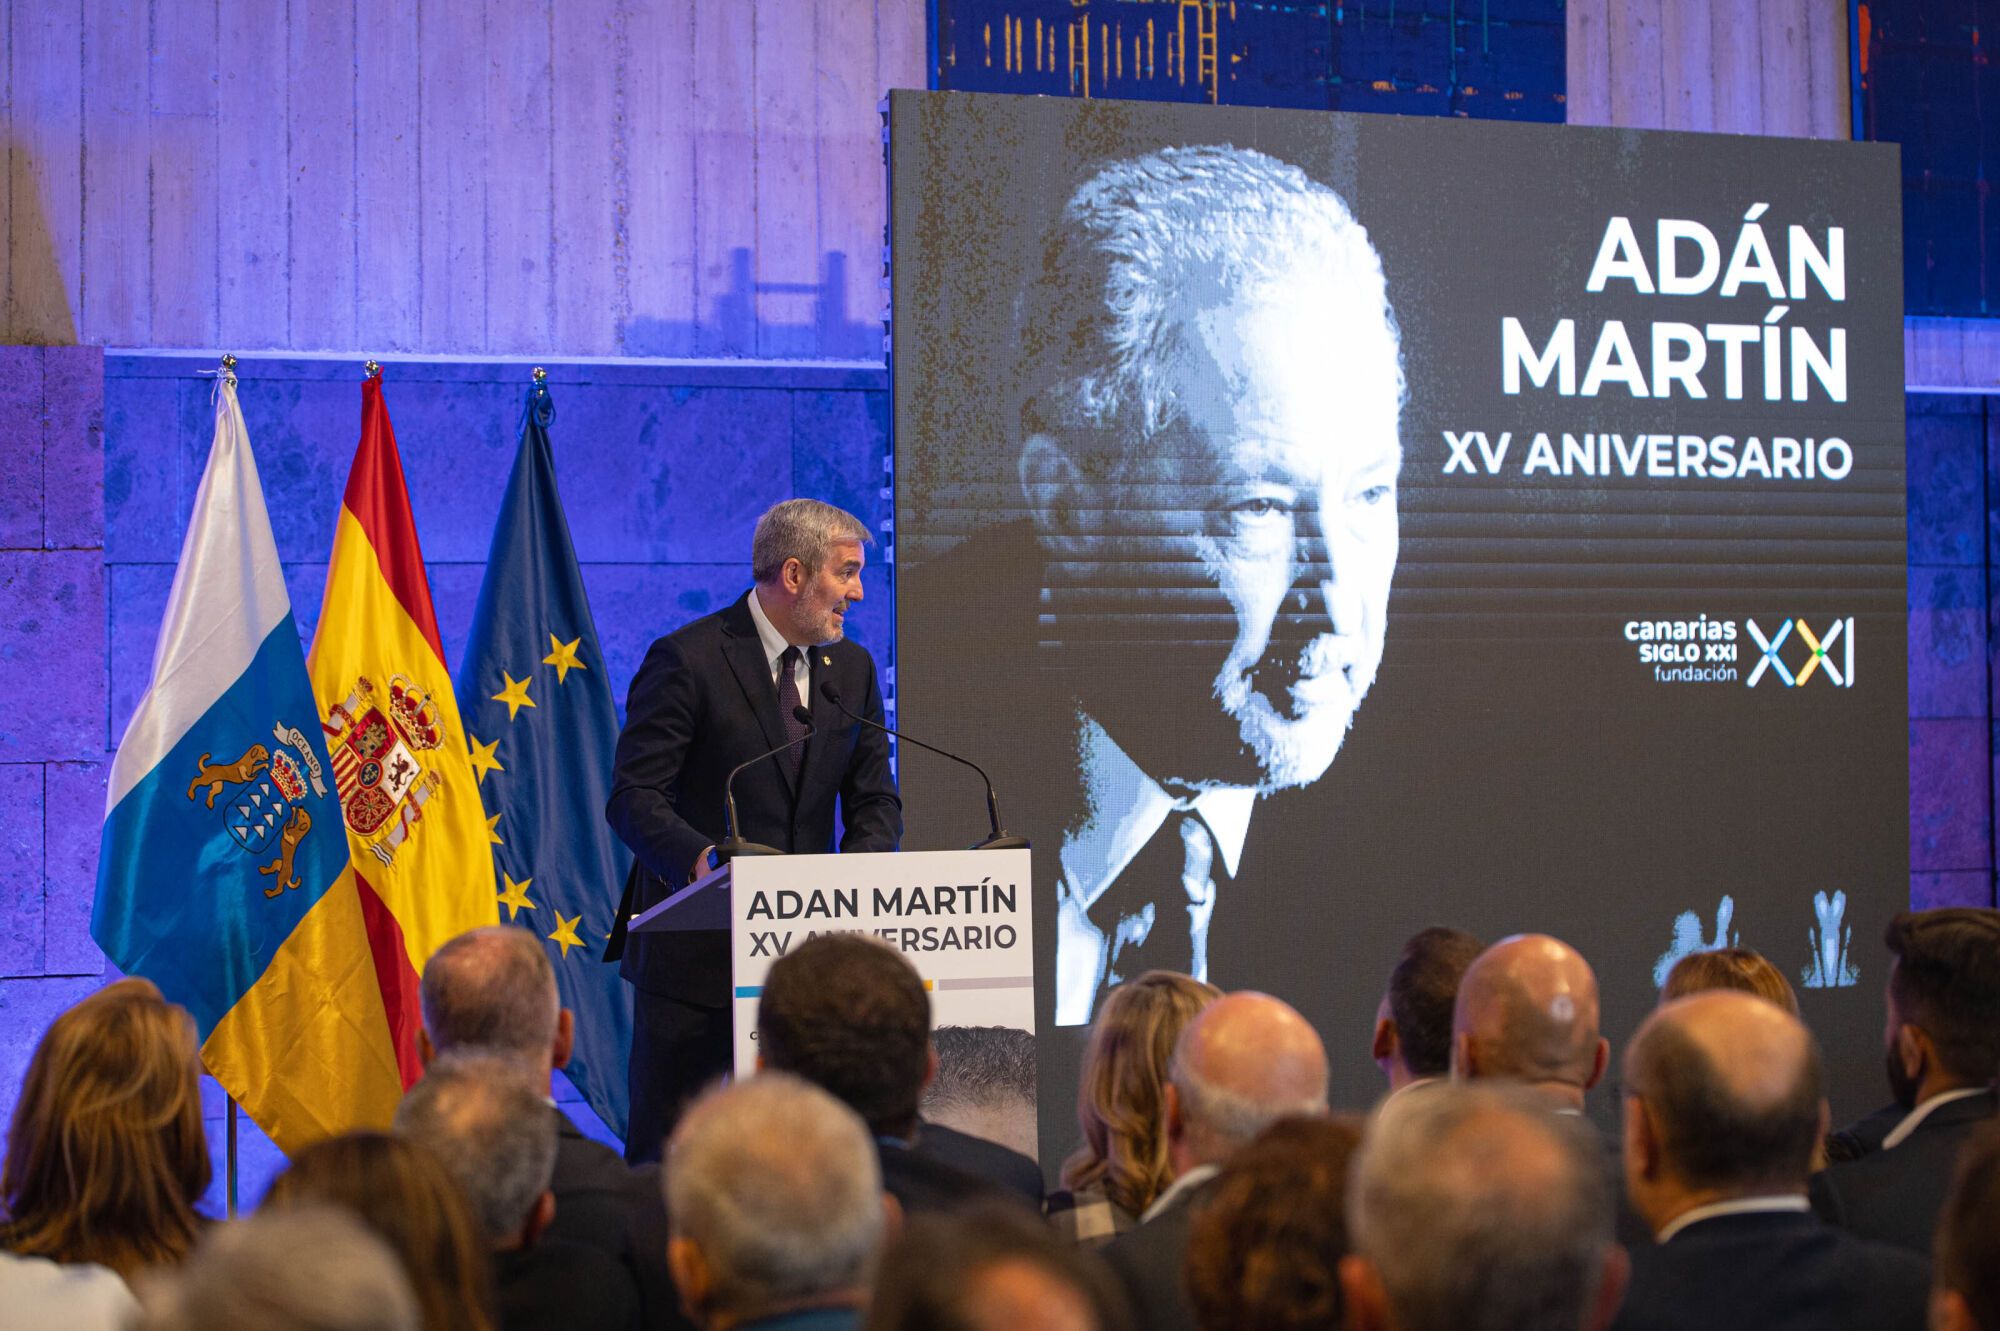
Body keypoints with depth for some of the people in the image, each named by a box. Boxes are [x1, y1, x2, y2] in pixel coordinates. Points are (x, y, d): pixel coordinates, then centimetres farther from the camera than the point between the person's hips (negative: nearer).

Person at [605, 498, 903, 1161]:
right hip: (695, 950, -5)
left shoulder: (852, 669, 10)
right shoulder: (687, 659, -10)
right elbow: (632, 796, -14)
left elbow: (876, 801, 11)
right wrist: (699, 858, -32)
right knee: (664, 1150, 0)